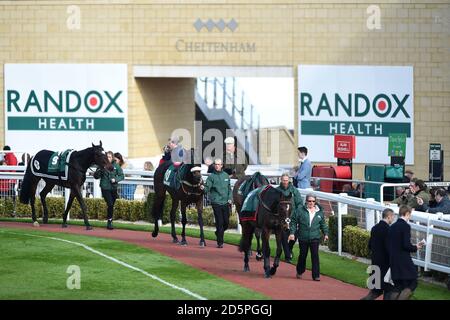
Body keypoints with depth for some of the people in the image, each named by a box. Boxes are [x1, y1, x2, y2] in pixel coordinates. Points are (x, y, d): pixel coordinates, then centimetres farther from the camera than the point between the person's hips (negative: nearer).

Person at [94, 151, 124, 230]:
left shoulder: (116, 165, 0)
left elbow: (121, 176, 3)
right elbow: (96, 176, -2)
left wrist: (115, 179, -15)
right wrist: (99, 171, -23)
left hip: (113, 188, 3)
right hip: (105, 188, -3)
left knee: (112, 205, 11)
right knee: (110, 204, -14)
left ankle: (109, 222, 26)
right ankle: (109, 222, -5)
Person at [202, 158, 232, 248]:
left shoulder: (226, 175, 11)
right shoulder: (211, 176, -2)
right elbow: (207, 187, -10)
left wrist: (229, 198, 6)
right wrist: (203, 188, -32)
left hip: (225, 203, 4)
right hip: (216, 203, -4)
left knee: (226, 222, 6)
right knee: (219, 222, -5)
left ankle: (218, 233, 34)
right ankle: (220, 242, 1)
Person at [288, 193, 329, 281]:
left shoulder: (319, 212, 8)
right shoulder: (300, 210, -2)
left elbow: (323, 224, 20)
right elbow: (293, 222, 0)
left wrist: (325, 233, 16)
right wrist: (292, 233, -7)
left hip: (315, 238, 1)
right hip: (303, 238, -1)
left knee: (315, 256, -6)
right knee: (303, 255, 9)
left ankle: (316, 275, -3)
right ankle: (299, 272, 32)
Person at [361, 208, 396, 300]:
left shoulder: (374, 228, 6)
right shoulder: (387, 229, -18)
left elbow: (370, 246, 11)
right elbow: (389, 248, -21)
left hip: (375, 262, 7)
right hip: (385, 263, -7)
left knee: (376, 290, 14)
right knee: (388, 289, 6)